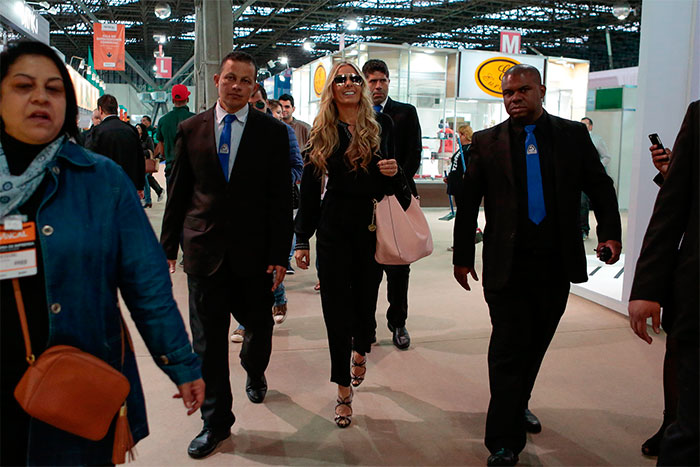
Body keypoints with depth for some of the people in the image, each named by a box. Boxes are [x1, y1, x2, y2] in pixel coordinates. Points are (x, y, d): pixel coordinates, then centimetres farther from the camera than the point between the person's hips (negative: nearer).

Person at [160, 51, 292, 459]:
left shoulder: (273, 132, 0)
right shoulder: (191, 130, 5)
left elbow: (281, 198, -3)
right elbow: (178, 192, 7)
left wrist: (280, 254, -7)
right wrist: (168, 247, 5)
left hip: (254, 251, 0)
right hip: (205, 249, 1)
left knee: (259, 325, 14)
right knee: (208, 339, 6)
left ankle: (255, 374, 49)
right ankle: (216, 421, 23)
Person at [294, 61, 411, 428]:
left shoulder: (381, 124, 5)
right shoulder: (322, 132, 4)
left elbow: (393, 171, 13)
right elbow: (309, 187, 4)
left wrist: (395, 172, -13)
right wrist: (302, 239, 1)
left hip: (374, 224, 1)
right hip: (334, 226, 0)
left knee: (366, 295, 13)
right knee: (336, 304, 0)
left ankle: (360, 349, 46)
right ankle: (344, 390, 12)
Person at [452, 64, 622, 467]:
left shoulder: (573, 135, 5)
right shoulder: (487, 143, 2)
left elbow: (601, 187, 9)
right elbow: (468, 203, 3)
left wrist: (611, 232, -6)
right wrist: (463, 256, 2)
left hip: (557, 265, 3)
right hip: (507, 266, -2)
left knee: (536, 344, 16)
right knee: (510, 350, -2)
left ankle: (519, 404, 41)